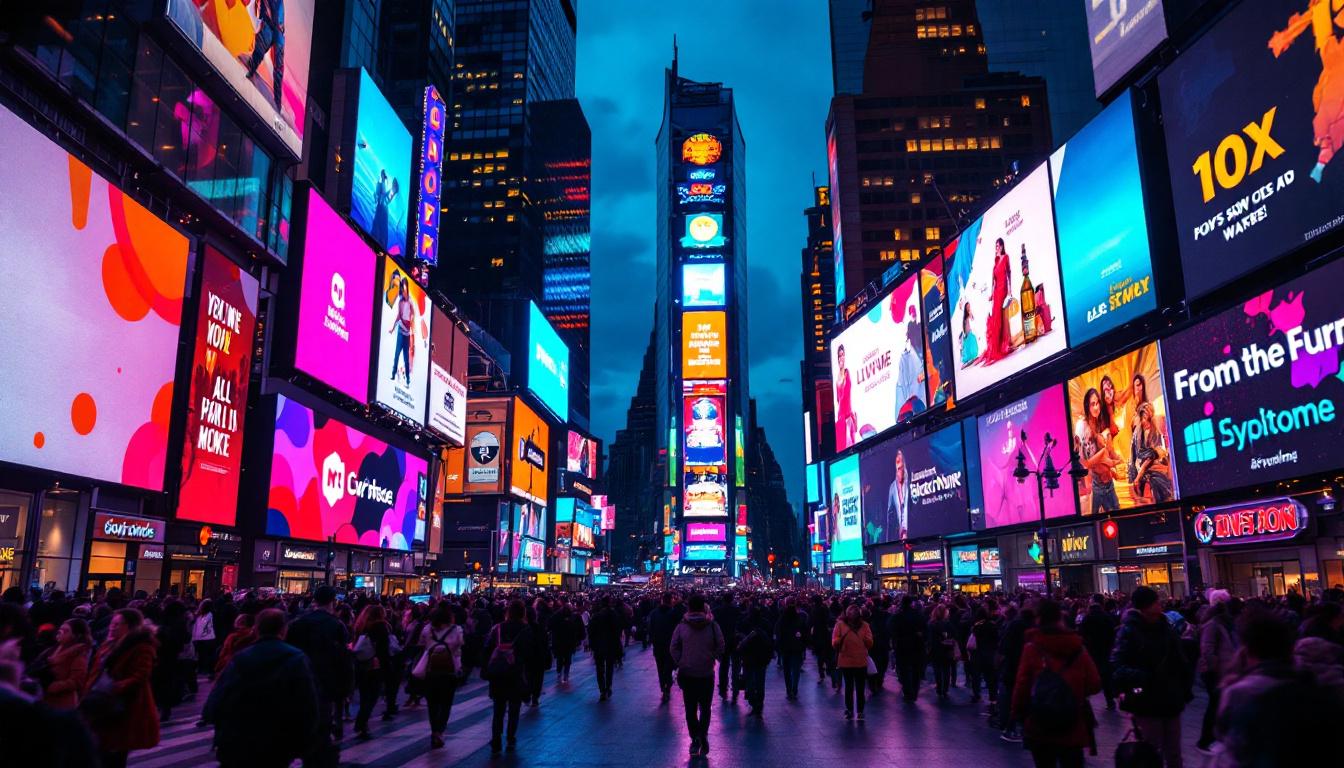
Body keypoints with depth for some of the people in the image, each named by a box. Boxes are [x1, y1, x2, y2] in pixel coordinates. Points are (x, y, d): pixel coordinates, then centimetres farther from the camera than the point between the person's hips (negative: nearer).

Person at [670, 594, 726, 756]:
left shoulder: (681, 625, -6)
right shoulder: (712, 625, -8)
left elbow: (673, 648, -5)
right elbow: (721, 647, -4)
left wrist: (680, 663, 5)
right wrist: (710, 659, 9)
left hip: (686, 674, 0)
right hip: (707, 674, 0)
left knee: (690, 709, 10)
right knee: (705, 708, 14)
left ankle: (695, 739, 3)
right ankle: (703, 736, 1)